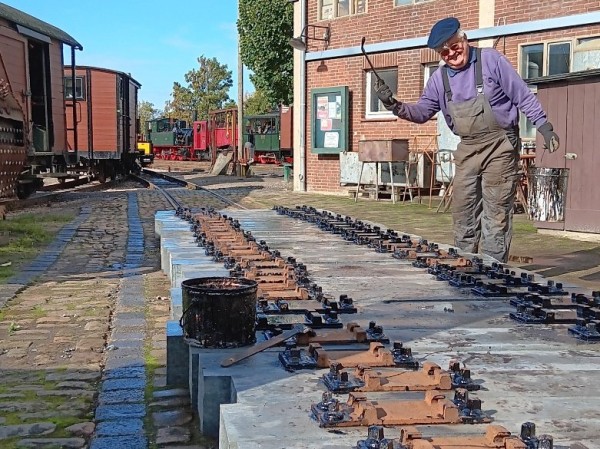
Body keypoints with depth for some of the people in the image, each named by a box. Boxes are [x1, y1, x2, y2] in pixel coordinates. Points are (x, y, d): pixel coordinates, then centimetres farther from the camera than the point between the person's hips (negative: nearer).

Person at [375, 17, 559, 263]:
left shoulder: (490, 60, -7)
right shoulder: (439, 78, 7)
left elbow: (523, 96, -5)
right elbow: (422, 112, 13)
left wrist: (544, 127, -10)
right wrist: (396, 107, -5)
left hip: (499, 145, -5)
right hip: (467, 149, 5)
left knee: (496, 213, -5)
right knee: (463, 213, 9)